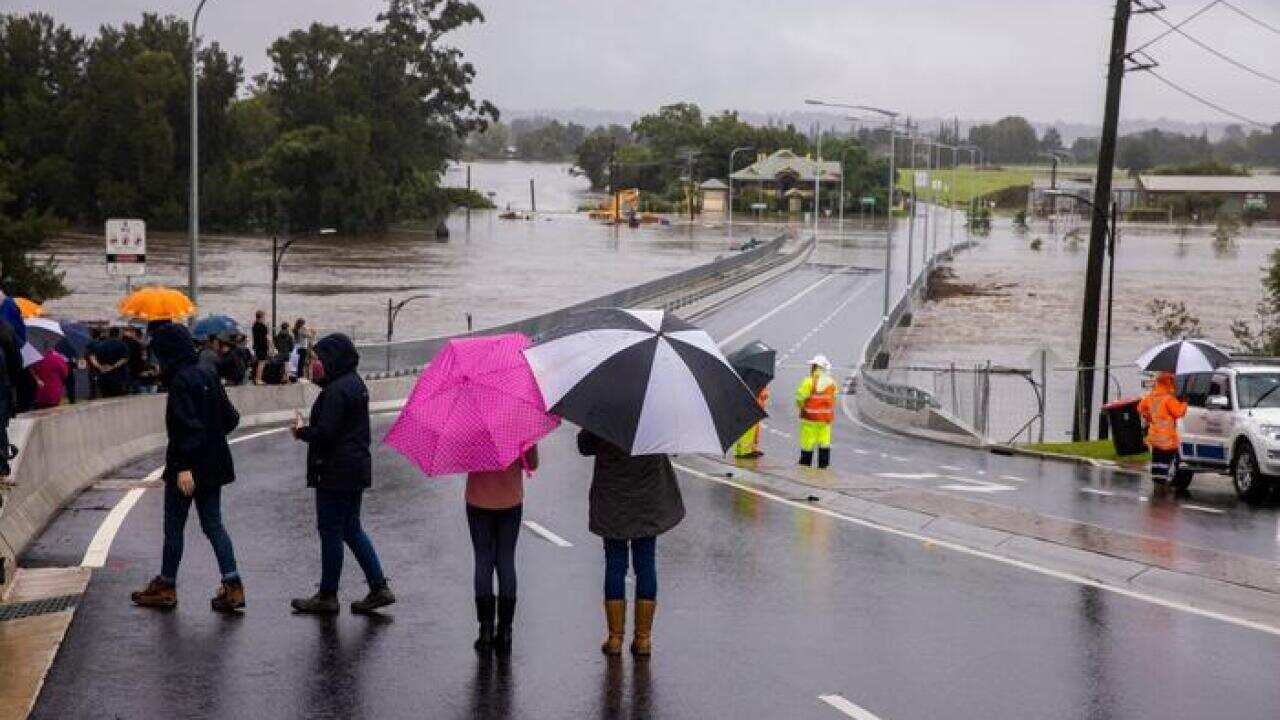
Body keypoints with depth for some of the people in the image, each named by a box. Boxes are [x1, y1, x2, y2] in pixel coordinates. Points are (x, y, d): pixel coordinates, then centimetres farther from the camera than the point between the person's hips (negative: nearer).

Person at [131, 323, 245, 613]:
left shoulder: (179, 382, -16)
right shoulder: (207, 377, 8)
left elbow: (187, 425, -24)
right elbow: (231, 418, 12)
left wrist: (184, 467, -26)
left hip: (187, 469, -8)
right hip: (213, 466, 8)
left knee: (174, 527, 6)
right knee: (213, 524, 10)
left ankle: (166, 586, 17)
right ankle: (232, 585, 1)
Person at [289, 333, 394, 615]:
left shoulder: (336, 390, -19)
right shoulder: (356, 384, 12)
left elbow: (325, 433, -22)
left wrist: (301, 430, -5)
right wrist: (308, 430, 13)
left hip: (335, 472, -10)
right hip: (357, 469, 10)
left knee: (330, 531, 0)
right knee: (352, 529, 16)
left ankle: (327, 597, 8)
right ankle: (379, 588, 14)